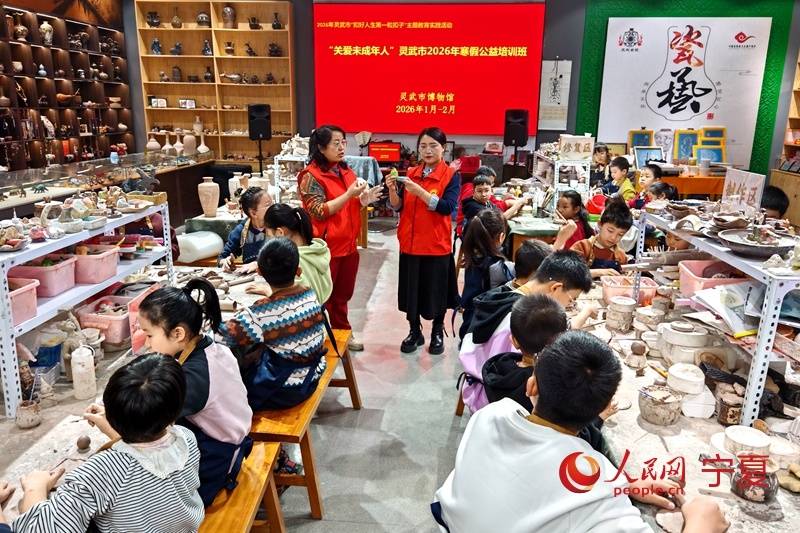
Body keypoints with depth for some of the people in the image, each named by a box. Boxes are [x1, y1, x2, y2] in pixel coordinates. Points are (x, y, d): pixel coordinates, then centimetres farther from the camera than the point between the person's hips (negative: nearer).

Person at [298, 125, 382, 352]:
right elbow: (320, 212, -18)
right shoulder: (311, 176, -12)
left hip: (348, 245, 7)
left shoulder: (346, 171, 10)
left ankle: (342, 333, 33)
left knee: (342, 295, 18)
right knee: (323, 297, 6)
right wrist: (349, 194, -23)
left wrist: (362, 200, 0)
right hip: (325, 248, -7)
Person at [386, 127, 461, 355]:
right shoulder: (410, 173, 6)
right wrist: (393, 190, -16)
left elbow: (447, 207, -18)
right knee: (411, 289, 11)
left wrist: (420, 191, -26)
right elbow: (398, 207, 3)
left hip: (437, 244, -3)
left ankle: (438, 333, 27)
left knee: (436, 290, 8)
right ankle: (414, 331, 28)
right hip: (410, 242, 3)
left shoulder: (451, 175, -5)